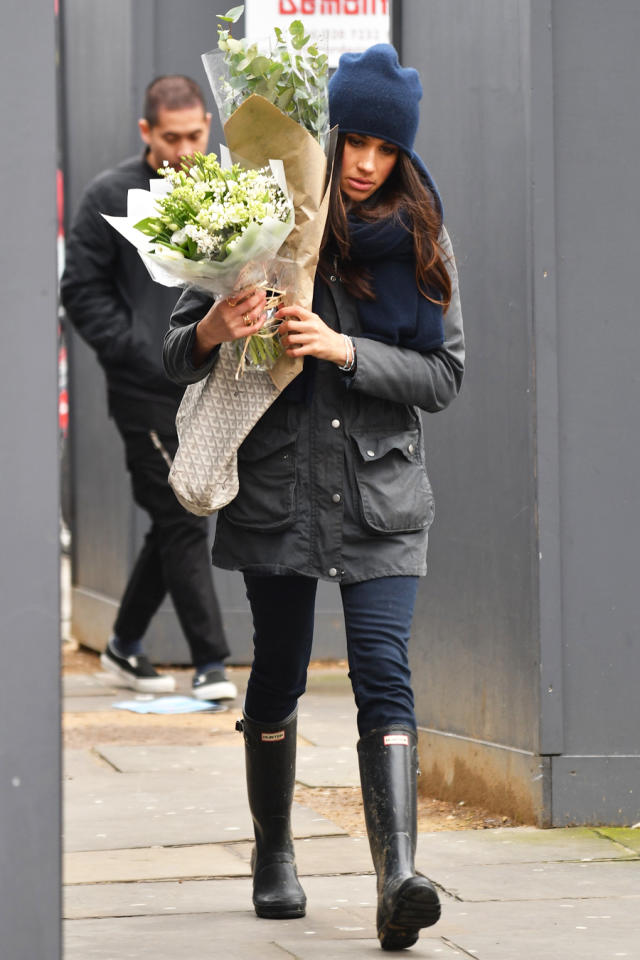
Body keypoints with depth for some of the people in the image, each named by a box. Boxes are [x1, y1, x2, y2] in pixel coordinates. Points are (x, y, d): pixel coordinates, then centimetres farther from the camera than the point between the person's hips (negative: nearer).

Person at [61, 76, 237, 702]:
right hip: (146, 391, -5)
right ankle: (209, 662, -4)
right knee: (181, 522, -7)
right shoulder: (111, 198, -4)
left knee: (175, 524, 11)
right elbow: (82, 291, -3)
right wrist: (137, 352, -11)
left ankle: (126, 644, 27)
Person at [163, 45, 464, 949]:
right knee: (278, 679, 11)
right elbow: (177, 356, 1)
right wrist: (214, 331, -23)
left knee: (385, 677, -13)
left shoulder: (422, 239, 4)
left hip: (382, 495, 0)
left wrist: (344, 350, -16)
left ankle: (398, 881, -23)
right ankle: (273, 853, 32)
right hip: (276, 490, 0)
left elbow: (444, 374, -1)